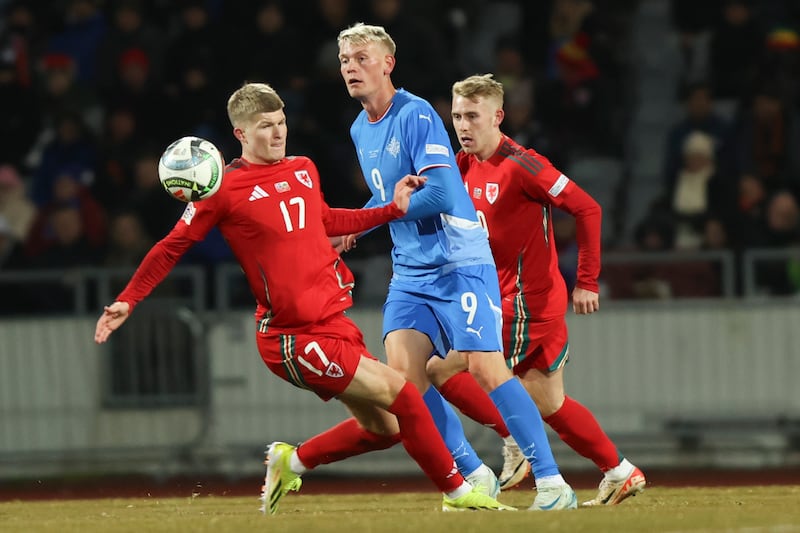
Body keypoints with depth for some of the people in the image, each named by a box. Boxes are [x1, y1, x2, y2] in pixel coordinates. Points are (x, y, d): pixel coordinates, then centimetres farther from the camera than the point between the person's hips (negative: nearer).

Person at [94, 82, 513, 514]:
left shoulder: (303, 170, 11)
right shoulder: (225, 188, -9)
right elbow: (172, 247, -3)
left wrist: (393, 209, 26)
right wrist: (127, 301, -7)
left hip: (333, 321, 8)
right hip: (293, 336, -8)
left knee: (383, 428, 8)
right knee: (398, 392, -13)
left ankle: (291, 462, 25)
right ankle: (457, 492, -1)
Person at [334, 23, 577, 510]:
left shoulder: (415, 115, -15)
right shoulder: (360, 130, 12)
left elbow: (441, 195, -23)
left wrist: (367, 217, -14)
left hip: (459, 263, -8)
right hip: (410, 273, 8)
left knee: (484, 368, -15)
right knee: (403, 375, -8)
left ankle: (552, 482, -10)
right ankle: (475, 476, 4)